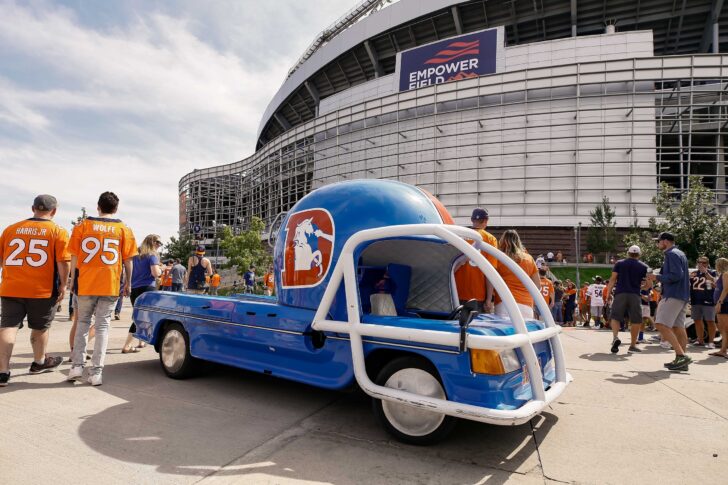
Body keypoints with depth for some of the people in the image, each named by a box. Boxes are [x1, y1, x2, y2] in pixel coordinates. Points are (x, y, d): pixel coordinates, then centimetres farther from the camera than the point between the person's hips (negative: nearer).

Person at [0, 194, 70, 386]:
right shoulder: (58, 231, -6)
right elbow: (63, 262, -13)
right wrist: (63, 285, -4)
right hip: (42, 291, -2)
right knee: (40, 327, 15)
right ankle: (39, 362, 34)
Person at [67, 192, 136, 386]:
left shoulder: (82, 226, 3)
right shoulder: (123, 229, 1)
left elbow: (74, 257, 4)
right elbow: (128, 260, 1)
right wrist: (128, 283, 12)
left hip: (86, 283, 1)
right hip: (110, 286, -1)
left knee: (83, 322, 18)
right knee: (102, 326, 5)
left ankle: (77, 365, 12)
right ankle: (96, 372, 3)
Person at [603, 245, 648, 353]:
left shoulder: (619, 263, 8)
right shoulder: (643, 266, 9)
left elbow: (612, 279, 2)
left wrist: (608, 293, 5)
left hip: (620, 294, 0)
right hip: (635, 295, 0)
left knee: (615, 317, 6)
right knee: (636, 320, 9)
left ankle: (615, 337, -18)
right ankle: (633, 345, 10)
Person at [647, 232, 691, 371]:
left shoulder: (671, 254, -10)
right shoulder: (680, 254, 21)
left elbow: (677, 275, -21)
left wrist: (657, 277, -10)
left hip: (673, 295, -10)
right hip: (682, 296, 10)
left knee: (662, 325, -15)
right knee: (678, 327, 9)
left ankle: (682, 356, -19)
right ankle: (681, 360, 10)